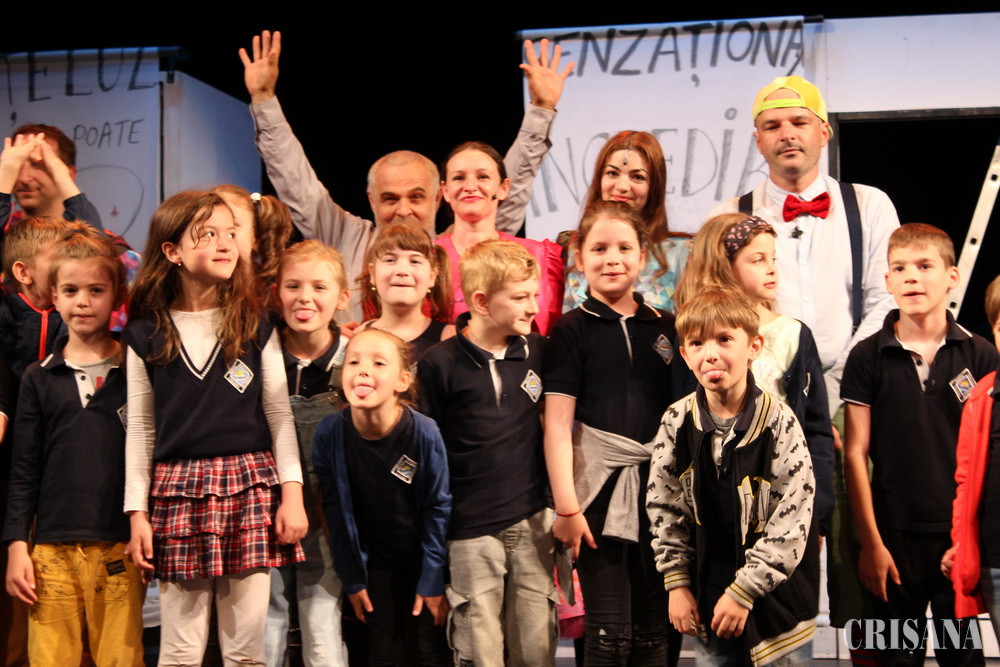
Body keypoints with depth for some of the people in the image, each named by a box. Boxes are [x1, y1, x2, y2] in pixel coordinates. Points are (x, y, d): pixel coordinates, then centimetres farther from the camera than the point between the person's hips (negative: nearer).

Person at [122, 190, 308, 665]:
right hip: (178, 489, 0)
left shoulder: (256, 328, 6)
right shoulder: (146, 336, 6)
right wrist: (137, 513, 4)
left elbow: (280, 415, 5)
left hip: (250, 483, 0)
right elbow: (140, 429, 8)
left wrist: (292, 493, -2)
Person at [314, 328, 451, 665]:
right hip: (377, 563, 2)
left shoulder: (424, 434, -22)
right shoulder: (329, 434, -16)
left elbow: (438, 509, -11)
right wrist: (352, 579, -1)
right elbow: (337, 511, -5)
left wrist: (433, 581, -8)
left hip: (423, 559, -2)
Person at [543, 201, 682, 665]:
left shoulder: (664, 327, 11)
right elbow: (557, 424, -5)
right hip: (600, 487, -3)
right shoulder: (572, 330, 0)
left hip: (659, 487, 4)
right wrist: (566, 507, -11)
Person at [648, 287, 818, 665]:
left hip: (775, 592, -3)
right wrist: (677, 584, 2)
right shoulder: (676, 423, -4)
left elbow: (791, 520, -15)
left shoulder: (779, 422, -14)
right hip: (707, 595, 3)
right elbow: (663, 507, 4)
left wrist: (744, 591, -15)